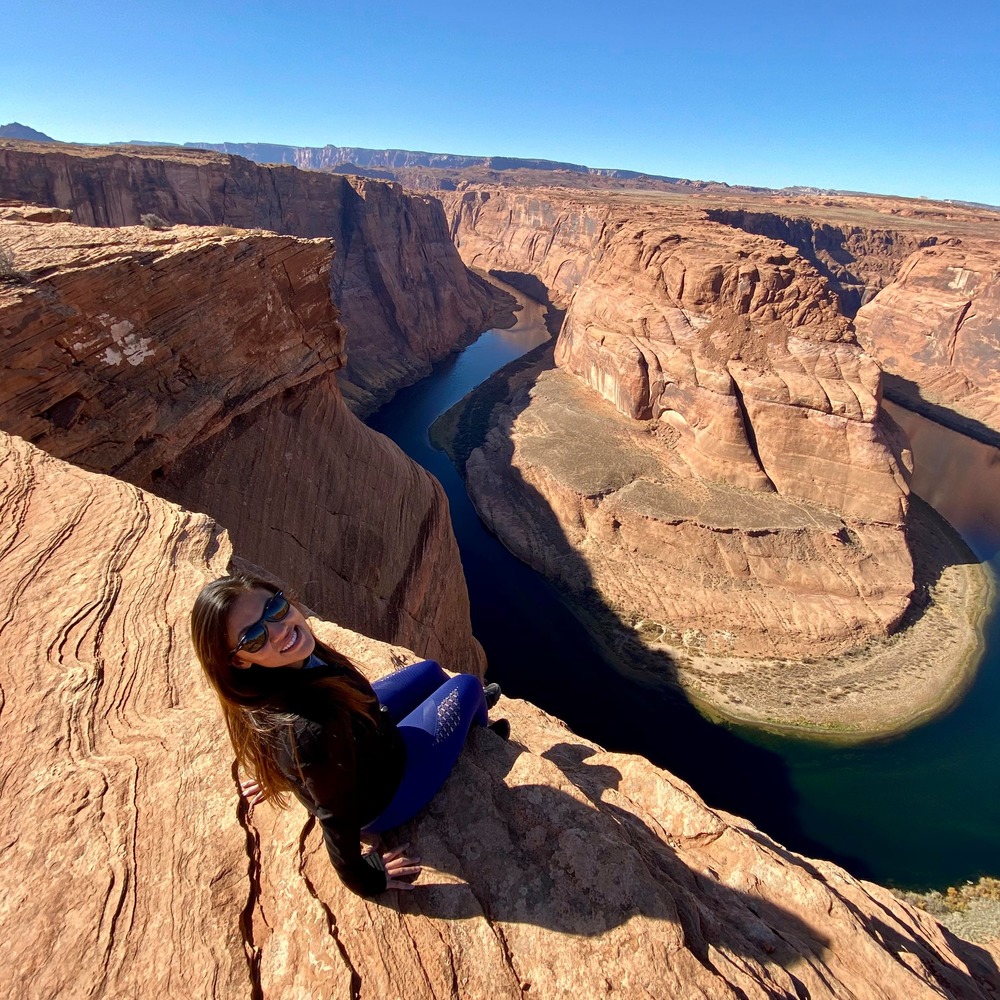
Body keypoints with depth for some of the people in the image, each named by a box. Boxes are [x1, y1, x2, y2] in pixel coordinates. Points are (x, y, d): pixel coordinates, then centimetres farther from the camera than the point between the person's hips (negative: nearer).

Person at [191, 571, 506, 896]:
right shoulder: (311, 730, -47)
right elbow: (335, 819, -29)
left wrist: (280, 773, 18)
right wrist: (363, 880, -10)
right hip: (383, 803, -6)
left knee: (430, 670, 21)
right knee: (467, 685, 6)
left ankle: (472, 711, 57)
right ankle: (481, 733, 45)